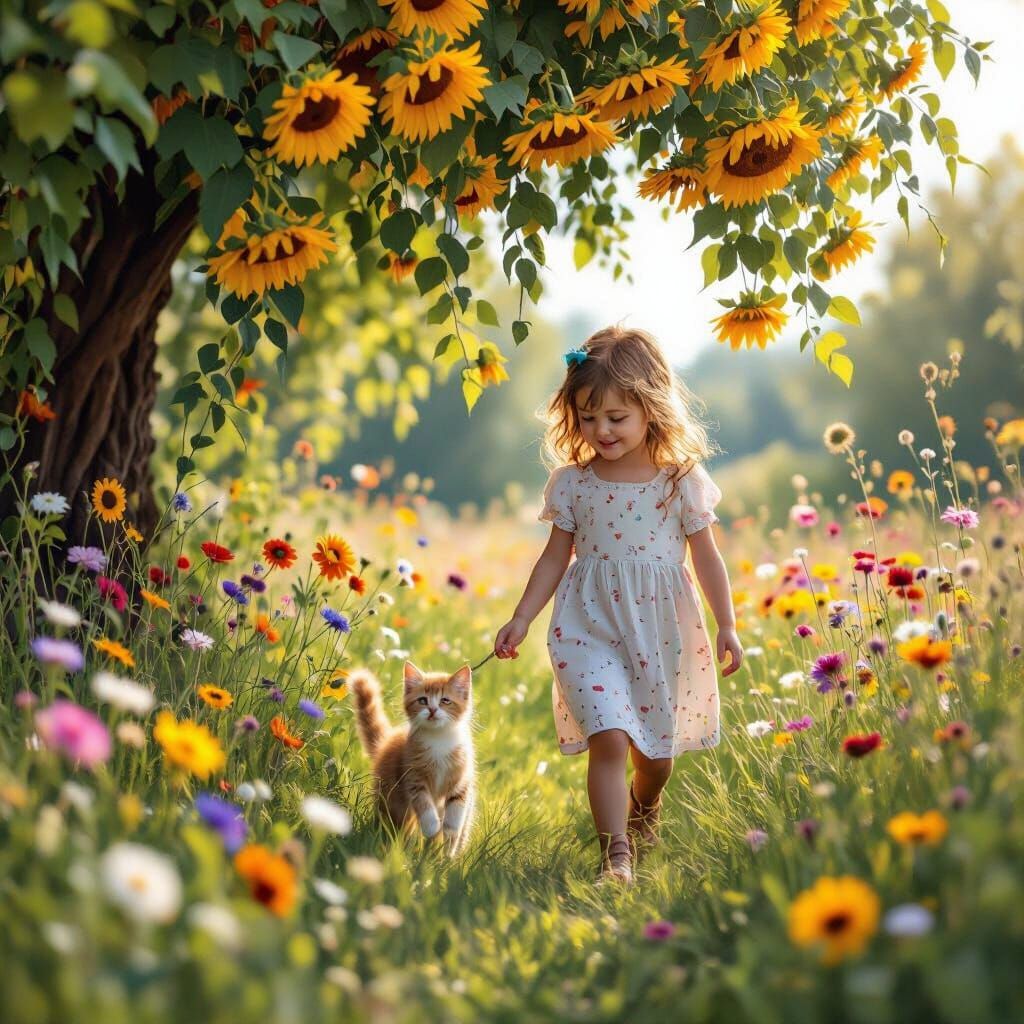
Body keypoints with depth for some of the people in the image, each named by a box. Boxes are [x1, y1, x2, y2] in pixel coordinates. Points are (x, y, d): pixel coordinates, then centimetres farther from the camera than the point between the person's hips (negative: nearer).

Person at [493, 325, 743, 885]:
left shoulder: (683, 480, -5)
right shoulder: (572, 482, -2)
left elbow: (706, 557, 2)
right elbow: (555, 557, 6)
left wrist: (727, 625, 1)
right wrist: (521, 619, 1)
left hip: (661, 629, 1)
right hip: (590, 628, 0)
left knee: (657, 749, 14)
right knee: (608, 738, -15)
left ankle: (643, 808, 46)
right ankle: (616, 854, -8)